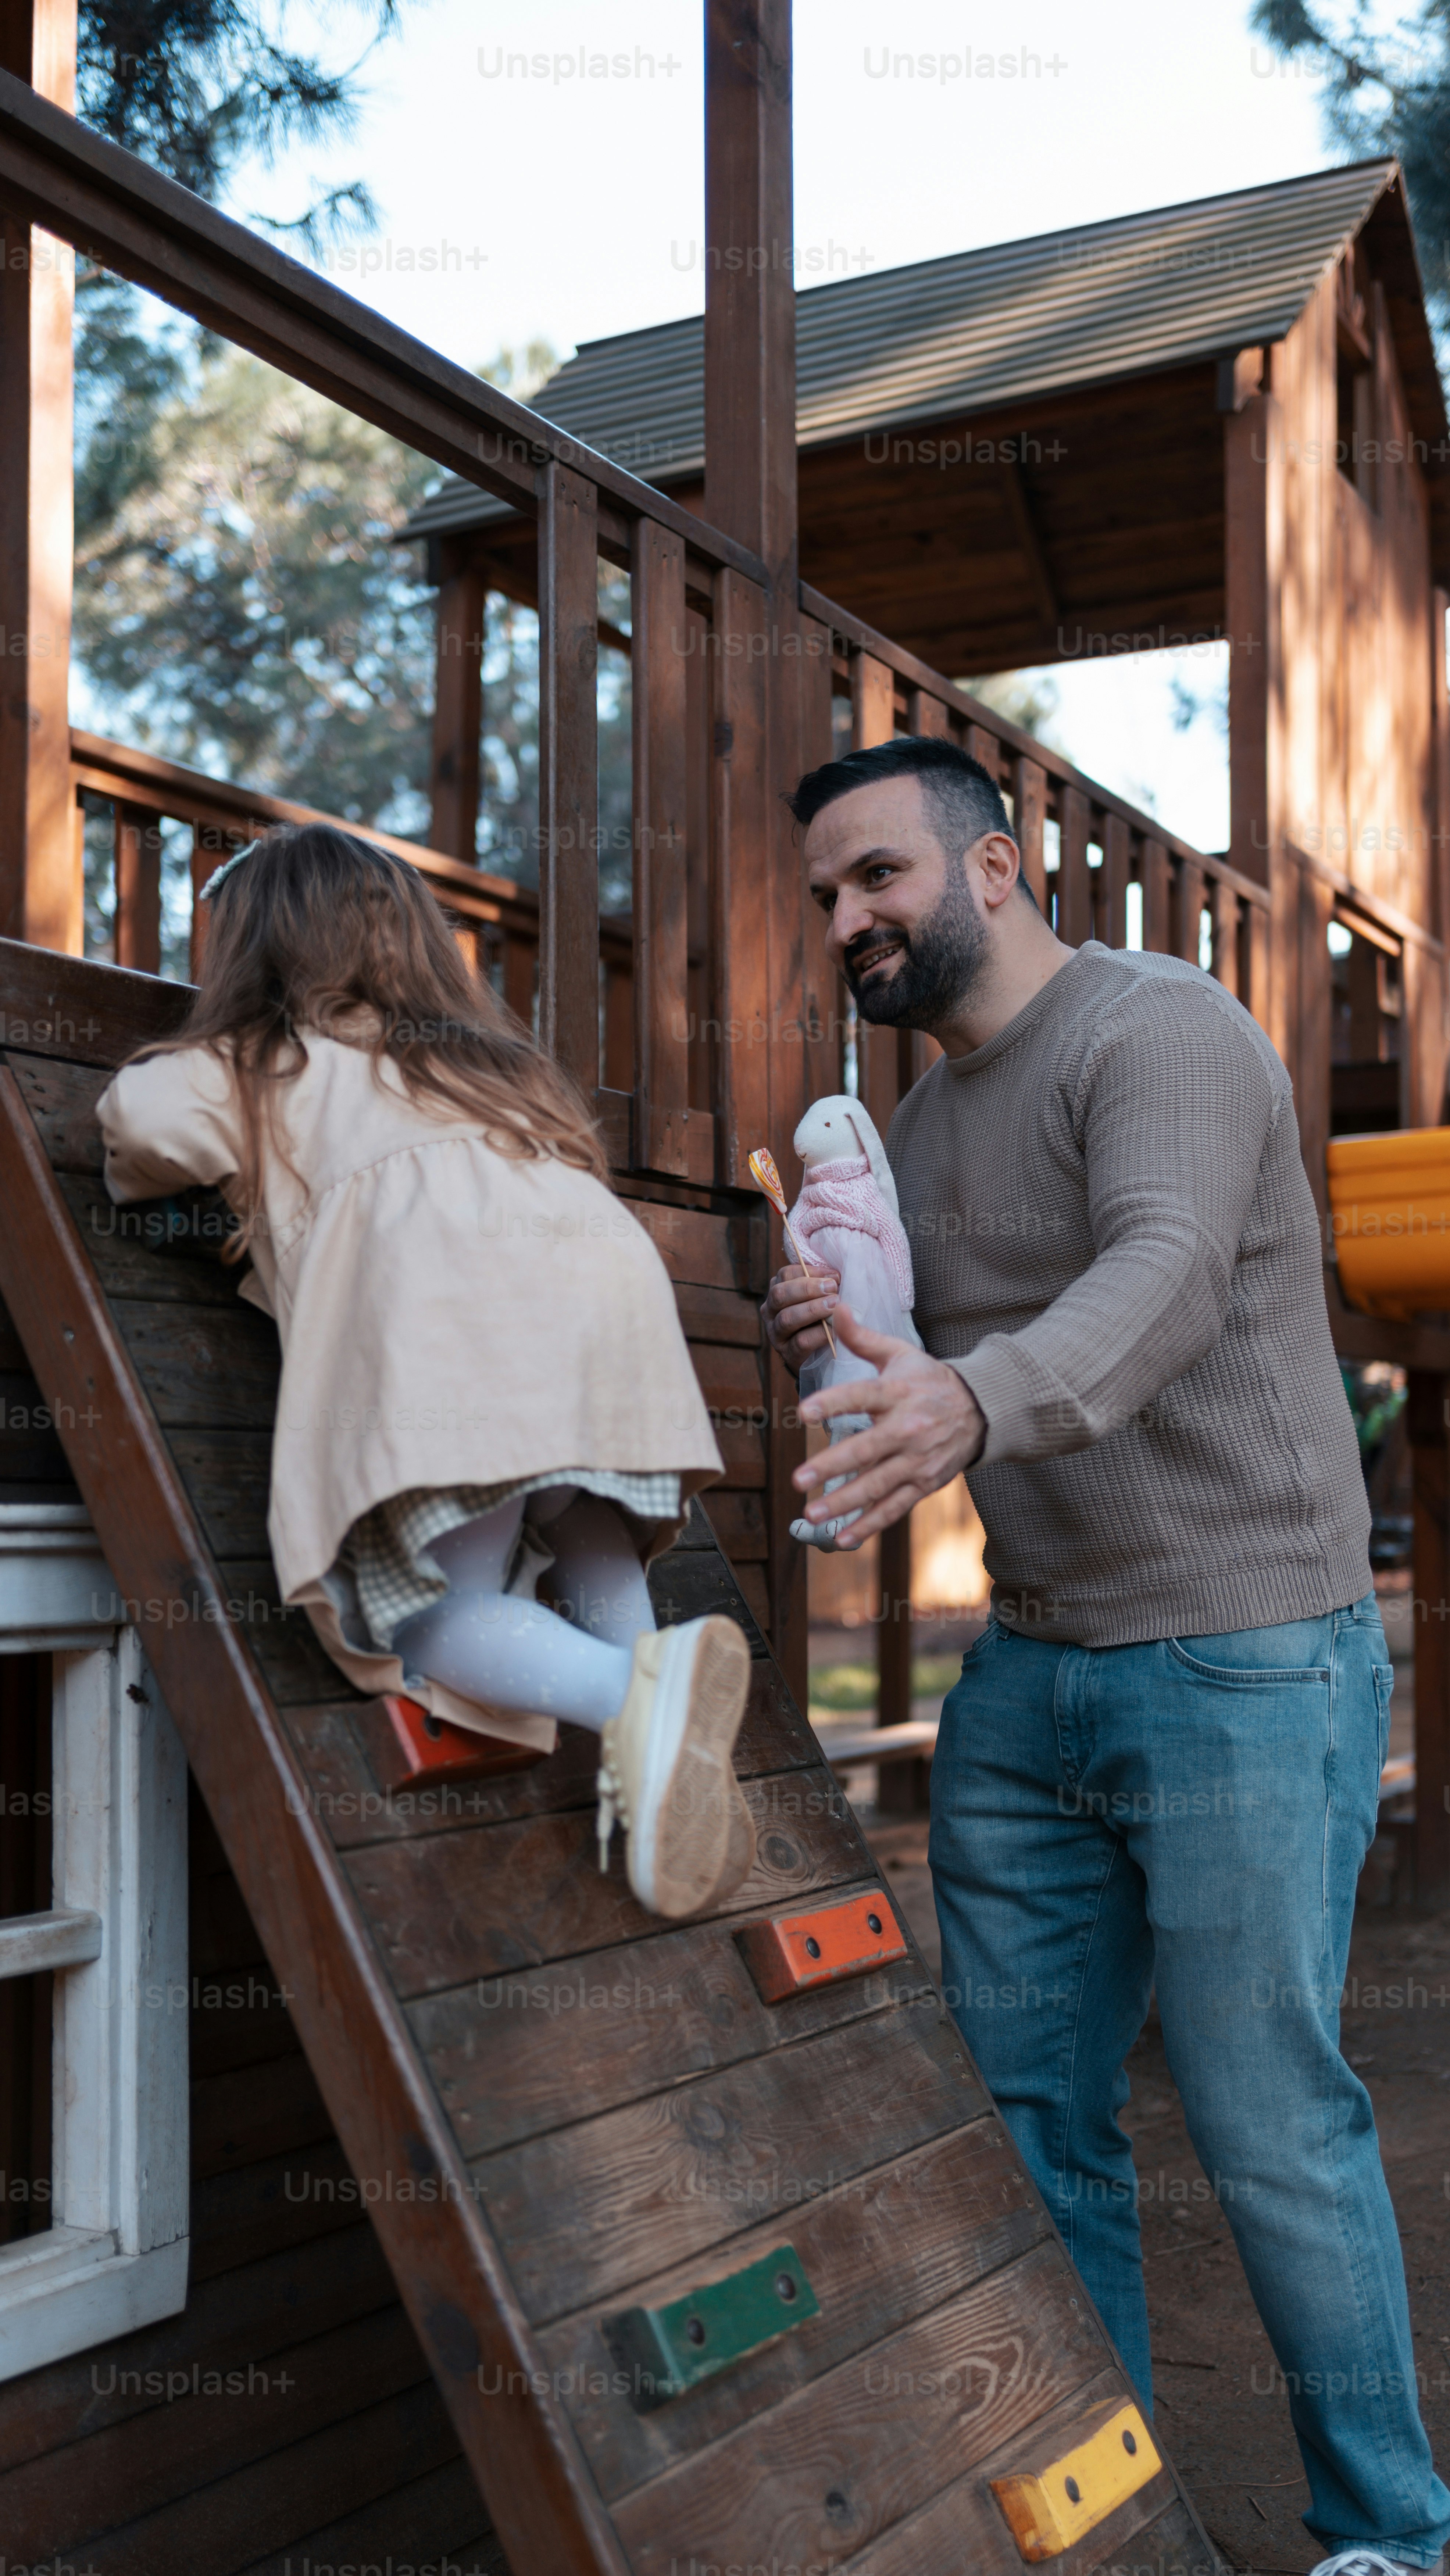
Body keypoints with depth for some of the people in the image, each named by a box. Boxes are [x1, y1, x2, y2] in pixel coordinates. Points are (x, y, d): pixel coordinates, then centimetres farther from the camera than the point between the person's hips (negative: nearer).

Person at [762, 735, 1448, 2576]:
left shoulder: (1159, 1029, -12)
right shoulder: (917, 1121, 14)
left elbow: (1168, 1274, -31)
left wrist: (977, 1398, -50)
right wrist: (836, 1346, -3)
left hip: (1247, 1664, -7)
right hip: (1026, 1673, 8)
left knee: (1271, 2128, -1)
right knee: (1021, 2109, 11)